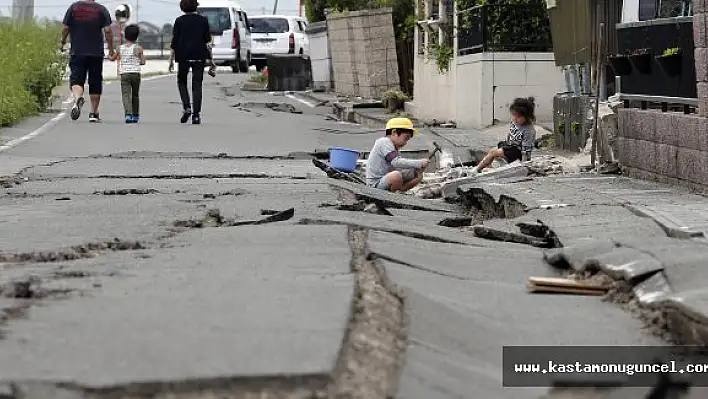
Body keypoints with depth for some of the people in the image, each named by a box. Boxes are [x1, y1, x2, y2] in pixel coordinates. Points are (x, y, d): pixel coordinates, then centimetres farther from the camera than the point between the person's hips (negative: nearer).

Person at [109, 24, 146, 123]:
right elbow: (143, 62, -4)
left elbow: (112, 58, 19)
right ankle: (135, 115, 22)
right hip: (135, 73, 0)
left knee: (126, 94, -6)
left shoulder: (121, 48, 7)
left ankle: (128, 114, -27)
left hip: (124, 74, 0)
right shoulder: (138, 48, 1)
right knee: (135, 95, 15)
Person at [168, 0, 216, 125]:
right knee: (197, 85, 4)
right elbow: (207, 42, 1)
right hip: (199, 57, 1)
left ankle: (186, 108, -2)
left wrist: (171, 60, 2)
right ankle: (196, 115, -3)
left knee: (182, 82, 16)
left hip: (183, 57, -1)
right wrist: (210, 59, 5)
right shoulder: (203, 20, 2)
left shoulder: (179, 21, -1)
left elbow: (174, 42, -3)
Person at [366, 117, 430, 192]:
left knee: (418, 175, 8)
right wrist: (419, 163, -26)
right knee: (396, 175, -40)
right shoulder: (384, 142, -14)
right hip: (375, 185, -10)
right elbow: (396, 162, -27)